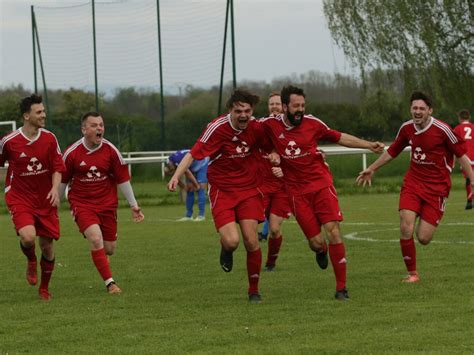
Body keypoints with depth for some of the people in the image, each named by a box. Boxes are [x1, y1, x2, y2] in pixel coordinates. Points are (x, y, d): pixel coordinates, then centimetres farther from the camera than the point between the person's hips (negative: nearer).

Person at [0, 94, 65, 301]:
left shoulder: (49, 139, -2)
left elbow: (58, 167, 2)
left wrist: (55, 188, -15)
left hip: (45, 199, 3)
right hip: (19, 197, -3)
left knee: (47, 246, 5)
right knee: (28, 236, -27)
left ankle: (44, 289, 27)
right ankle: (31, 262, 9)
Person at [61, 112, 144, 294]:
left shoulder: (110, 150, -5)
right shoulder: (72, 153, -9)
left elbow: (122, 178, 3)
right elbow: (62, 181, 3)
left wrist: (134, 205, 4)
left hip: (107, 203, 2)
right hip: (81, 203, -2)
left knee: (109, 248, 5)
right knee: (95, 238, -23)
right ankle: (109, 282, -16)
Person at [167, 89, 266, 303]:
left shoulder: (256, 127, -6)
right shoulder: (218, 127, -18)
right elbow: (194, 153, -17)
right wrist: (176, 176, -29)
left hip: (248, 189, 3)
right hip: (221, 190, -3)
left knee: (251, 241, -6)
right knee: (231, 241, -19)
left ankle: (254, 290, 14)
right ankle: (226, 251, 21)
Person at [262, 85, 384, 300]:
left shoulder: (312, 123, -1)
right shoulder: (270, 125, -4)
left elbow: (339, 138, 11)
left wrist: (369, 145, 8)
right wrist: (272, 153, -2)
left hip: (321, 184, 0)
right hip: (297, 191, 0)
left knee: (333, 231, -14)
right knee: (316, 242, -5)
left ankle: (341, 288, -5)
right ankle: (321, 250, 37)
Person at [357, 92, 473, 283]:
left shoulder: (442, 129, -14)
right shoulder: (407, 128, 0)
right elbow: (392, 151, 18)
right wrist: (372, 169, 24)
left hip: (437, 187, -3)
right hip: (413, 183, 3)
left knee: (423, 238, -6)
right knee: (406, 228, -15)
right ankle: (412, 273, 2)